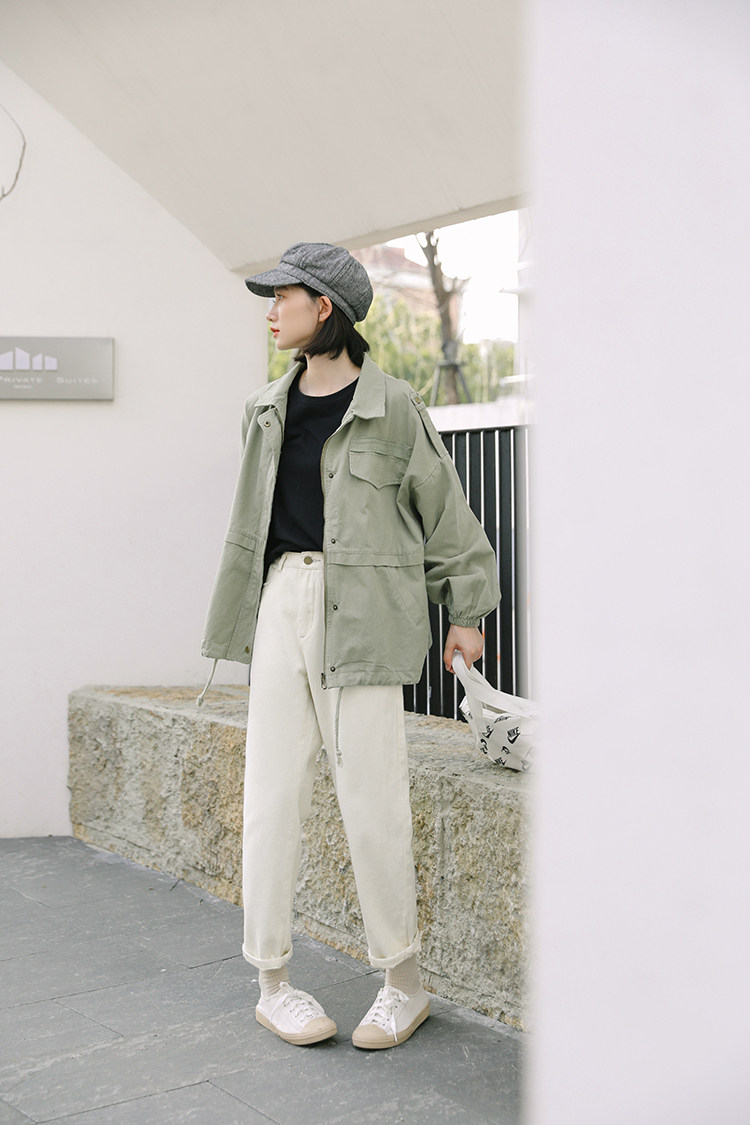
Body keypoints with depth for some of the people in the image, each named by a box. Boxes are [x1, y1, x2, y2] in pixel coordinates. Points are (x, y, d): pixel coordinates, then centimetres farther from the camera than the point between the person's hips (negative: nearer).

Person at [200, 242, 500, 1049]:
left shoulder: (390, 407, -1)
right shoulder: (268, 409, 14)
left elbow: (444, 510, 5)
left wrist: (467, 609, 7)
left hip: (360, 614, -5)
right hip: (281, 603, 5)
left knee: (373, 801, -1)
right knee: (271, 794, 4)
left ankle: (403, 986, 16)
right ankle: (272, 983, 17)